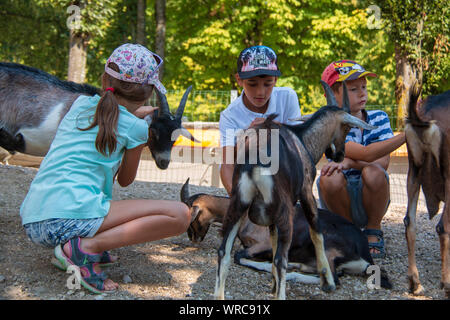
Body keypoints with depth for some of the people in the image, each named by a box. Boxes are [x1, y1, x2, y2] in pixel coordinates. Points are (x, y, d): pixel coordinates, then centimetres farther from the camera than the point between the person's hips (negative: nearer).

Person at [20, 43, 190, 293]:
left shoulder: (81, 104, 18)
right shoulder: (136, 127, 2)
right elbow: (125, 180, 18)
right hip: (71, 216, -8)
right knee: (180, 215, -8)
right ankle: (87, 247, -15)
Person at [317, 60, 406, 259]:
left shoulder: (378, 118, -1)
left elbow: (383, 162, -14)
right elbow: (366, 154, -29)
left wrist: (349, 163, -31)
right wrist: (406, 135, -38)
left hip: (369, 198, 1)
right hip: (340, 198, -1)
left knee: (373, 172, -30)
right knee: (330, 178, -32)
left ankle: (373, 232, -5)